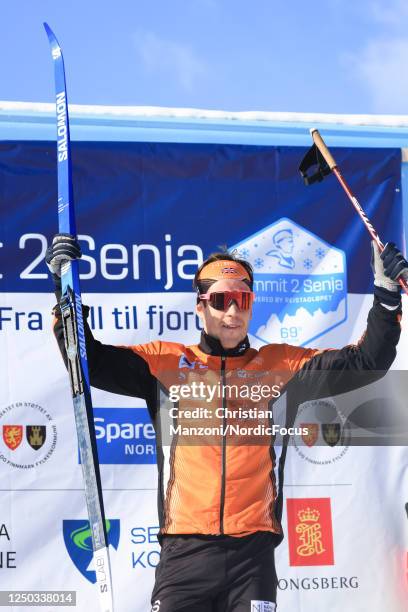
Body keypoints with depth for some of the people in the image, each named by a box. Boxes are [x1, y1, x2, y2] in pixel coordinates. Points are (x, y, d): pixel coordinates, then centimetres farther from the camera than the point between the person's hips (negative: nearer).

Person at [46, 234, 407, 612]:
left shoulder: (279, 365, 12)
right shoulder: (165, 362, 10)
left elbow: (366, 363, 9)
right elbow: (88, 360, 6)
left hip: (253, 552, 1)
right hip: (185, 552, 0)